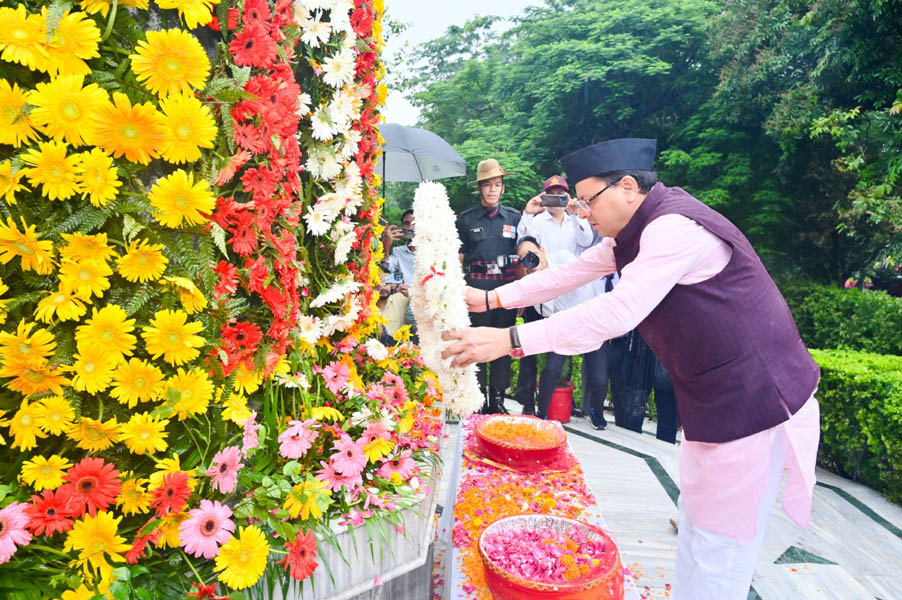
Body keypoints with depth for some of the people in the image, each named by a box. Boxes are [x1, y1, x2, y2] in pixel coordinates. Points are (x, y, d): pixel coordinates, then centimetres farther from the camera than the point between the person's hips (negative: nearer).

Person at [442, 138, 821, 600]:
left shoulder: (676, 227, -24)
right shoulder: (637, 229, 7)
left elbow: (617, 312, -33)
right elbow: (573, 272, 11)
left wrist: (509, 340, -34)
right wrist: (492, 298, 7)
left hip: (751, 401, -10)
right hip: (716, 398, 10)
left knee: (717, 548, 0)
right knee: (698, 517, 21)